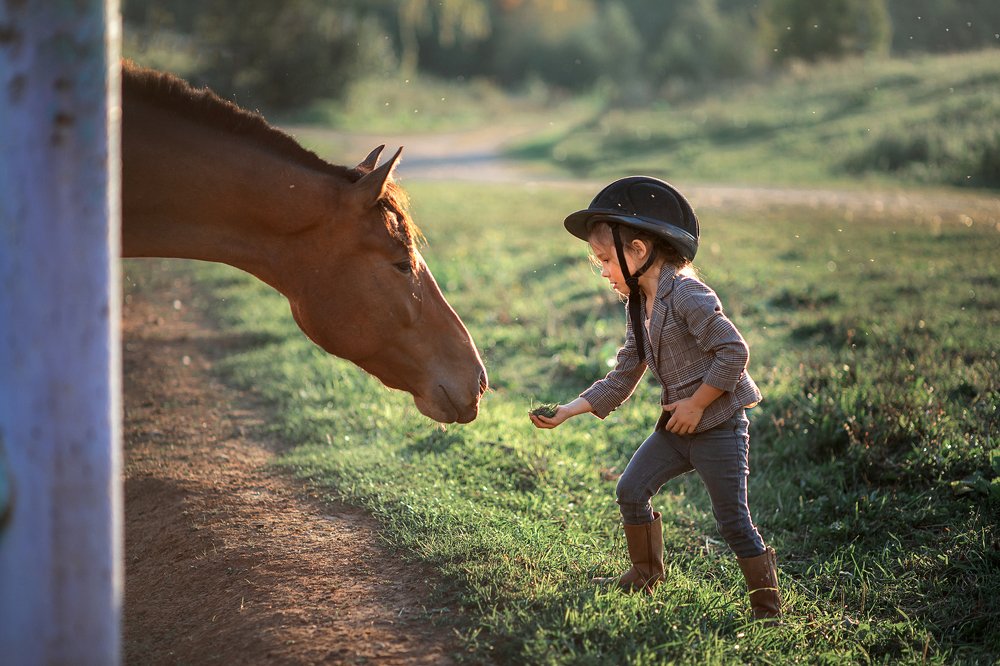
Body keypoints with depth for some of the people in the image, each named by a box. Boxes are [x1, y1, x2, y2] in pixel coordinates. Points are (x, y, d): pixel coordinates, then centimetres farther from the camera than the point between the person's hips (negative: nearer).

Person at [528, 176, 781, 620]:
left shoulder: (686, 294, -18)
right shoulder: (640, 308, 10)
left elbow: (734, 351, -23)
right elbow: (621, 380, 13)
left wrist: (696, 405, -18)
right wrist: (566, 412, 5)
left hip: (720, 426, -9)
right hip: (677, 426, 9)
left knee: (732, 521, -6)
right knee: (631, 491, 11)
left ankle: (768, 609, 6)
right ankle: (645, 575, 29)